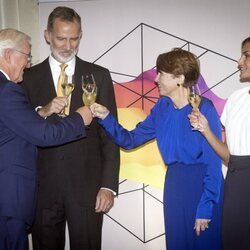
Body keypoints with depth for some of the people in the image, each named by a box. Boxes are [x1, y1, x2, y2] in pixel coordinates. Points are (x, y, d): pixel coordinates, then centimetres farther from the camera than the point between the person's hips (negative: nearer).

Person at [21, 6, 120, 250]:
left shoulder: (99, 75, 3)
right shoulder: (29, 77, 5)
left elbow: (109, 133, 1)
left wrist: (108, 185, -5)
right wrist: (41, 113, -16)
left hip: (87, 185, -1)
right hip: (43, 186, 1)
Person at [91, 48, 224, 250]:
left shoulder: (204, 109, -16)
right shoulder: (162, 107, 2)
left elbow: (214, 163, -15)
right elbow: (131, 140, 4)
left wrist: (205, 209, -14)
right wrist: (106, 117, -10)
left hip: (203, 185, -5)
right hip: (174, 182, 5)